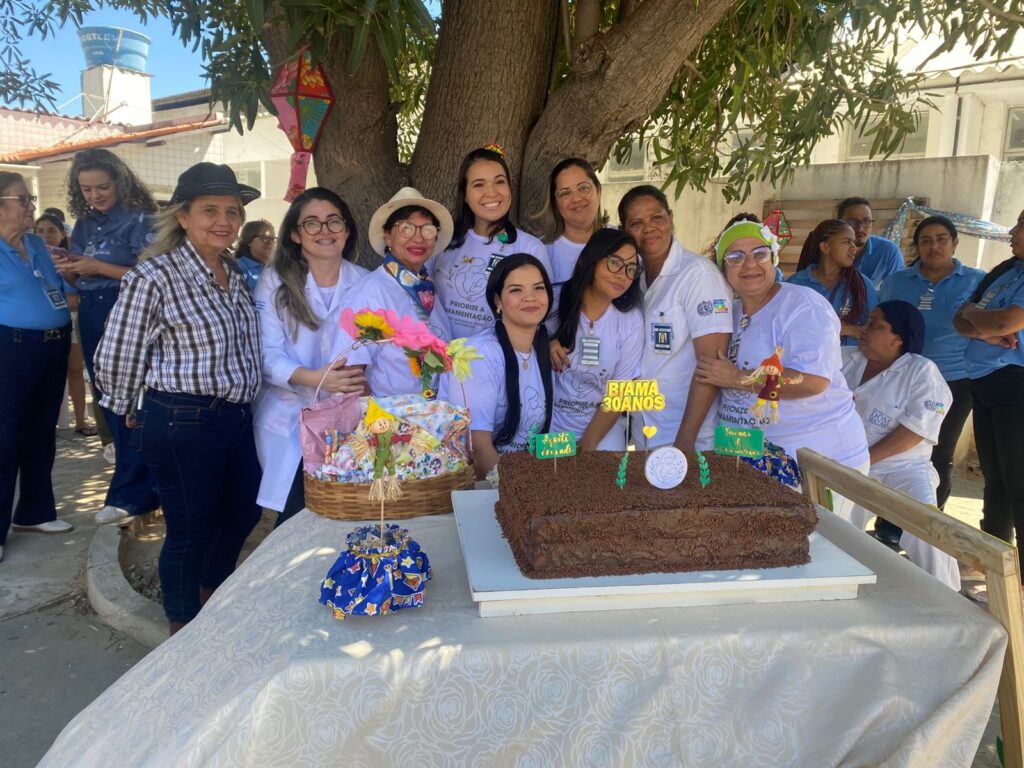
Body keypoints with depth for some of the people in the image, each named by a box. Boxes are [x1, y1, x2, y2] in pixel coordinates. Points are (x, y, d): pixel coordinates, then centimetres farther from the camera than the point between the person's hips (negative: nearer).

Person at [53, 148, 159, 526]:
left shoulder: (139, 220, -7)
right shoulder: (83, 225, 14)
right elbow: (79, 279, 18)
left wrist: (99, 267, -19)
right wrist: (68, 270, -4)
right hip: (91, 319, 8)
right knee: (107, 400, 12)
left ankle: (129, 492, 3)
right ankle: (141, 481, 25)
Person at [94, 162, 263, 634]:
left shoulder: (235, 274, 8)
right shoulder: (154, 277, -14)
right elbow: (115, 360, -9)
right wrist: (141, 417, 3)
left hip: (237, 417, 7)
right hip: (183, 424, -7)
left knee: (243, 514, 20)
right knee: (191, 530, 7)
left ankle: (213, 599, 49)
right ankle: (183, 632, 32)